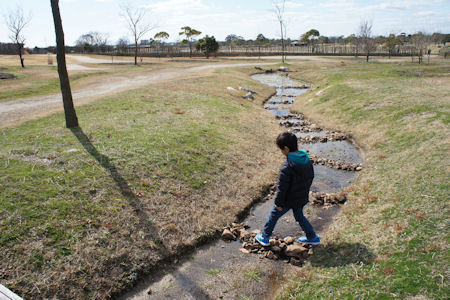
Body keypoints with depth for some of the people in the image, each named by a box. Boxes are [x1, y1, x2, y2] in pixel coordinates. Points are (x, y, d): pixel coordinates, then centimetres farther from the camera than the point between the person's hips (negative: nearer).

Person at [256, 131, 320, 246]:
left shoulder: (287, 166, -29)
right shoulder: (307, 160, -6)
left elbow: (282, 187, -24)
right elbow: (311, 177, 9)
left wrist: (278, 202, -12)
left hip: (288, 200, -6)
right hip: (302, 198, 7)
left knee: (273, 215, 14)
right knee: (299, 216, 29)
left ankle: (264, 237, 30)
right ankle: (312, 237, 39)